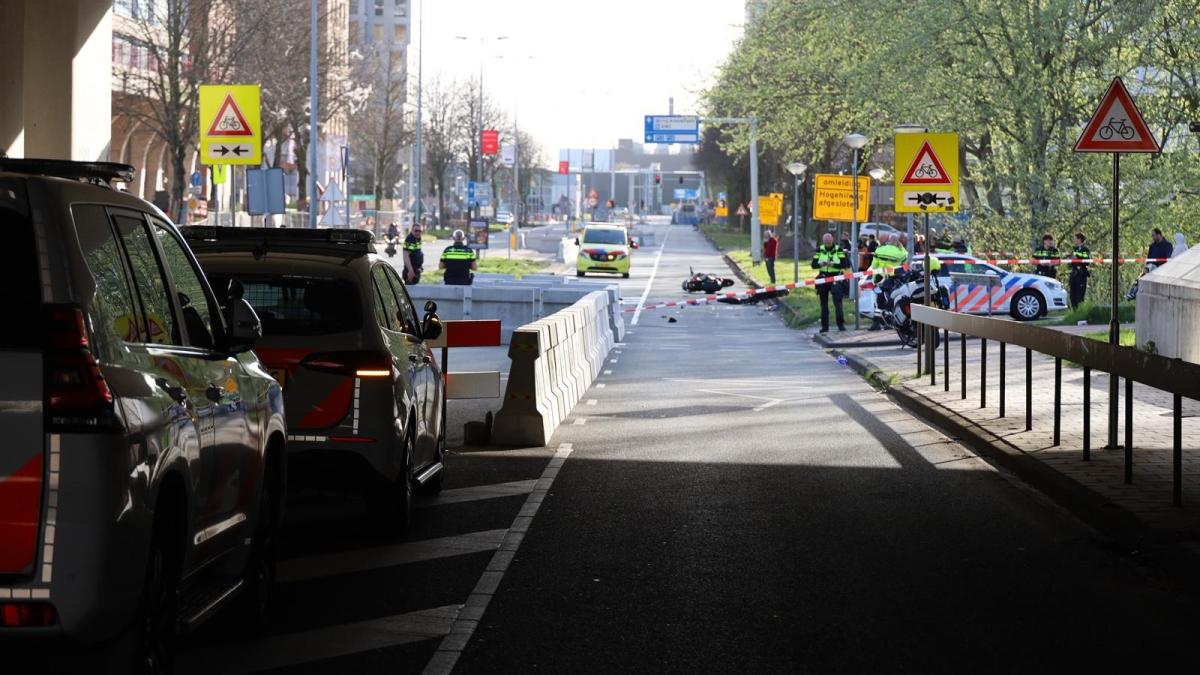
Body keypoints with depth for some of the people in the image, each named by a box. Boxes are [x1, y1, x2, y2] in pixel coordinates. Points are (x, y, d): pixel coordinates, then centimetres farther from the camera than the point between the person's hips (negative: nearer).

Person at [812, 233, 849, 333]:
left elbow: (844, 264, -11)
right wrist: (821, 264, -19)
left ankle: (841, 324, -12)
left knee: (838, 302, -14)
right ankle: (825, 326, 15)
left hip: (836, 280, -4)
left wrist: (832, 264, -23)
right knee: (824, 304, 8)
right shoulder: (820, 250, 5)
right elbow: (813, 265, 1)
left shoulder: (838, 250, -3)